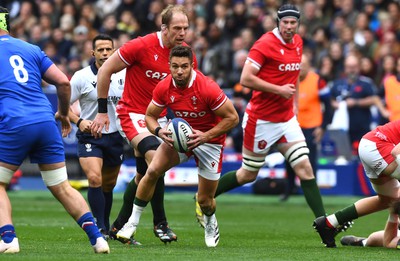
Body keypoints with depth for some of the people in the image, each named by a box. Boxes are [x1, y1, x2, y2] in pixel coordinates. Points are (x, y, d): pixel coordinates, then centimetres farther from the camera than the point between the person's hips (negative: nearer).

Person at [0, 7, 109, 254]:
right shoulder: (31, 49, 17)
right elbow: (63, 82, 11)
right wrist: (64, 113, 25)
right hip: (45, 121, 4)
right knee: (62, 188, 11)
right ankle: (96, 236, 0)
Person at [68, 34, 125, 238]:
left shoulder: (123, 75, 1)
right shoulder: (82, 77, -9)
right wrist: (78, 121, -21)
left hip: (115, 137, 4)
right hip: (90, 136, -4)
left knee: (108, 185, 14)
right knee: (95, 179, -22)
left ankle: (106, 226, 31)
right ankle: (101, 228, -17)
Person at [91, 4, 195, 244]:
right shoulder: (141, 46, -18)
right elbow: (105, 71, -10)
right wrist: (102, 111, -9)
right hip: (133, 113, -6)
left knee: (143, 176, 10)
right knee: (155, 157, -28)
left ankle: (119, 227, 27)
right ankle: (160, 223, -19)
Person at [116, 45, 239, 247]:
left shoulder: (208, 88, -29)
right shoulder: (164, 87, -16)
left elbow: (232, 118, -20)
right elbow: (150, 115, -2)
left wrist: (206, 136, -28)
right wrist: (159, 131, -24)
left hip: (209, 139, -3)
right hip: (179, 134, 3)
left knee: (205, 200, 0)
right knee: (152, 171, -18)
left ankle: (210, 223, 38)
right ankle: (132, 222, -5)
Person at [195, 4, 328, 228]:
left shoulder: (298, 43, 7)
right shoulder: (265, 44, -16)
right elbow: (246, 79, -21)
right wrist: (279, 90, -21)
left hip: (287, 119, 6)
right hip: (262, 119, -6)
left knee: (305, 168, -4)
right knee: (249, 174, 6)